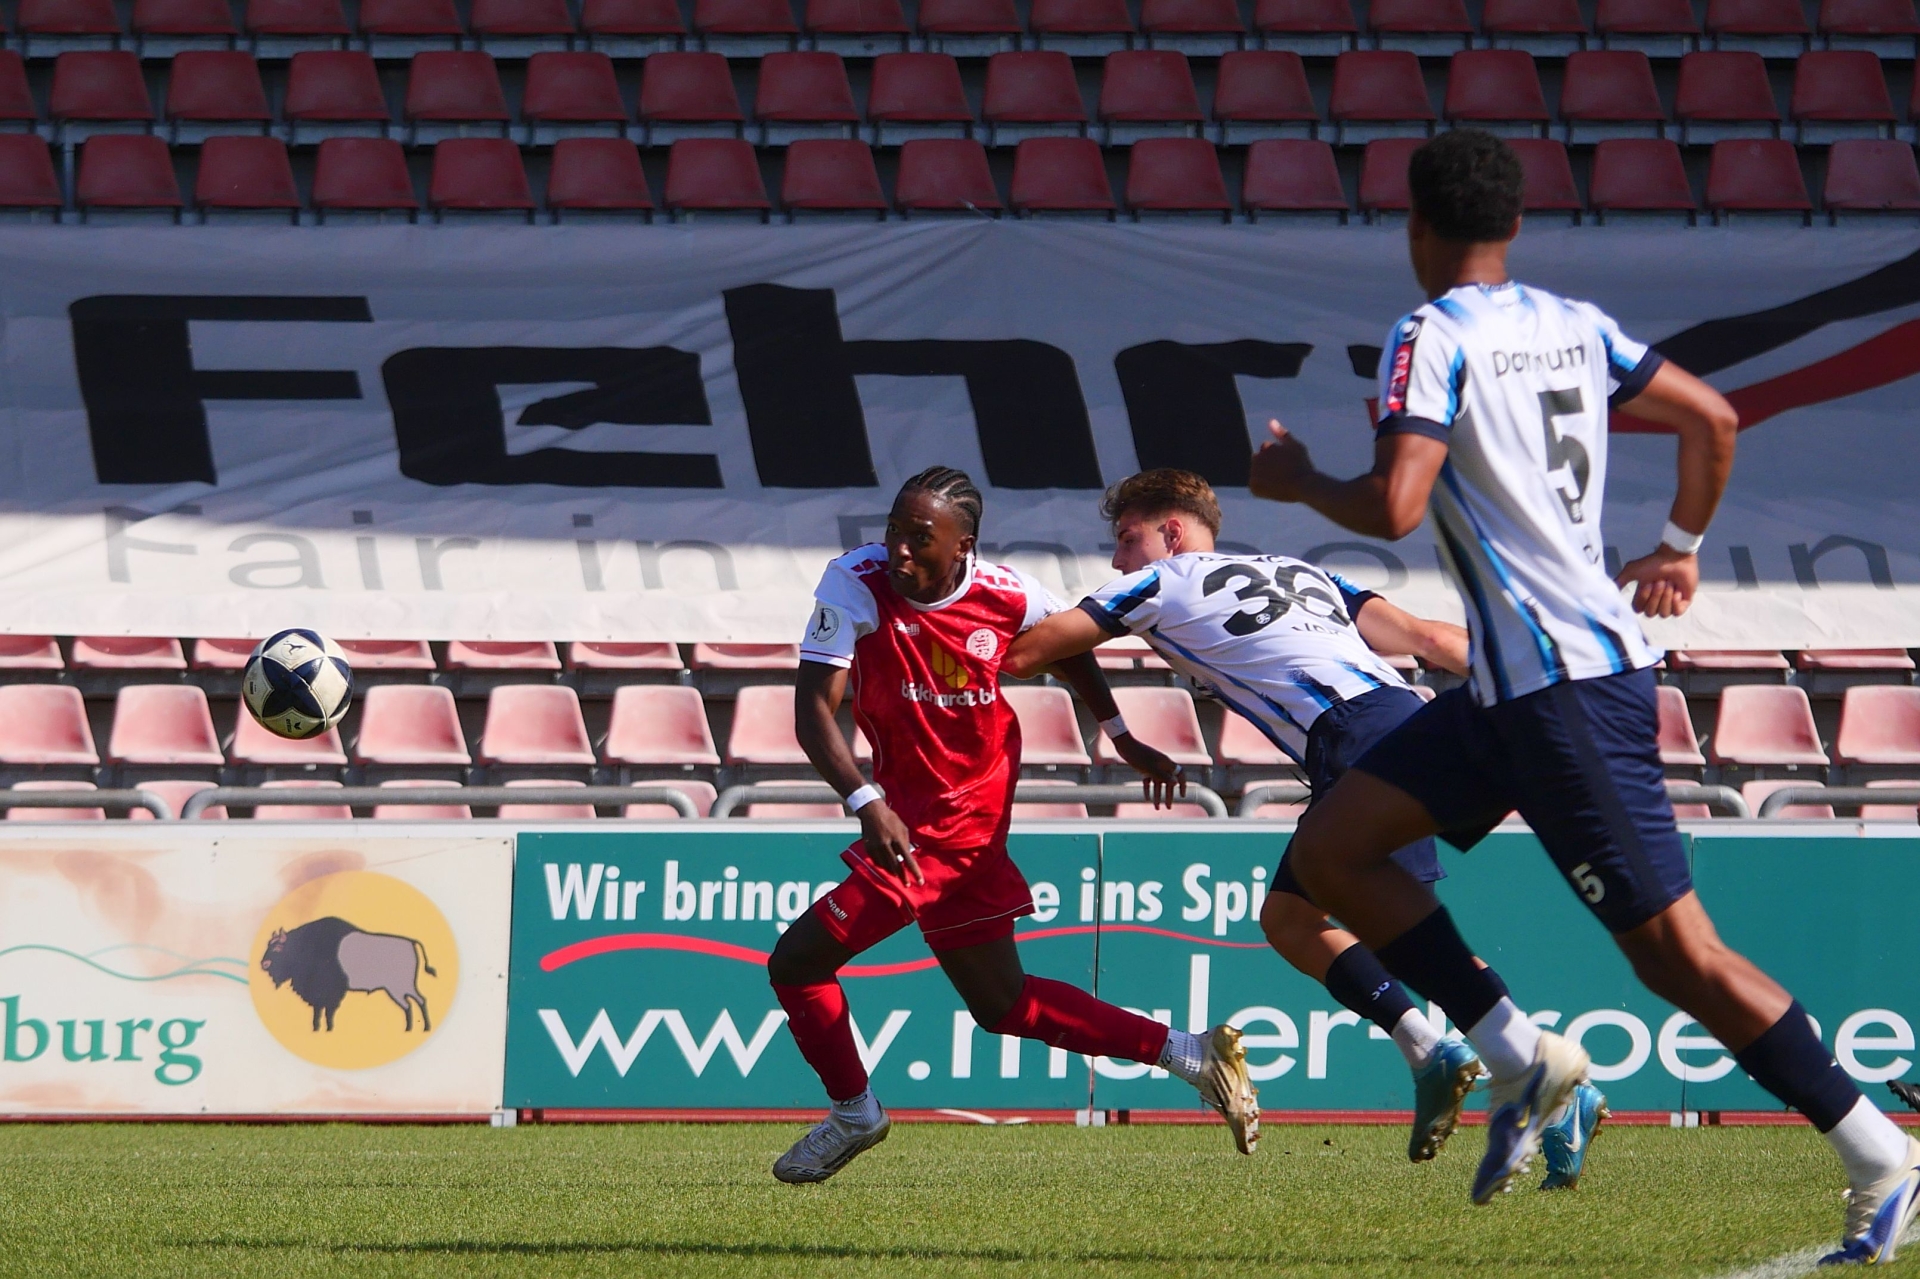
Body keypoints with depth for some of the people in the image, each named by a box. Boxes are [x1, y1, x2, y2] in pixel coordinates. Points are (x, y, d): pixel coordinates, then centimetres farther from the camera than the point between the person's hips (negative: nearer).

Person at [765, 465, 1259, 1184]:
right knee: (1001, 1002, 17)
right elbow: (813, 708, -19)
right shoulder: (856, 583, -13)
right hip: (903, 817, 4)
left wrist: (1122, 738, 22)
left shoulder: (1007, 598, -13)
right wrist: (866, 801, -33)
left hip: (956, 825, -4)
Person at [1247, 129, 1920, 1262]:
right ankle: (1523, 1058, 6)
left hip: (1566, 689, -9)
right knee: (1332, 847, 10)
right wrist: (1681, 549, 32)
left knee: (1680, 954, -8)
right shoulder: (1578, 326, 12)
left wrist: (1299, 482, -2)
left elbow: (1395, 507, -22)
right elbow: (1714, 418, 17)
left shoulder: (1436, 339, -12)